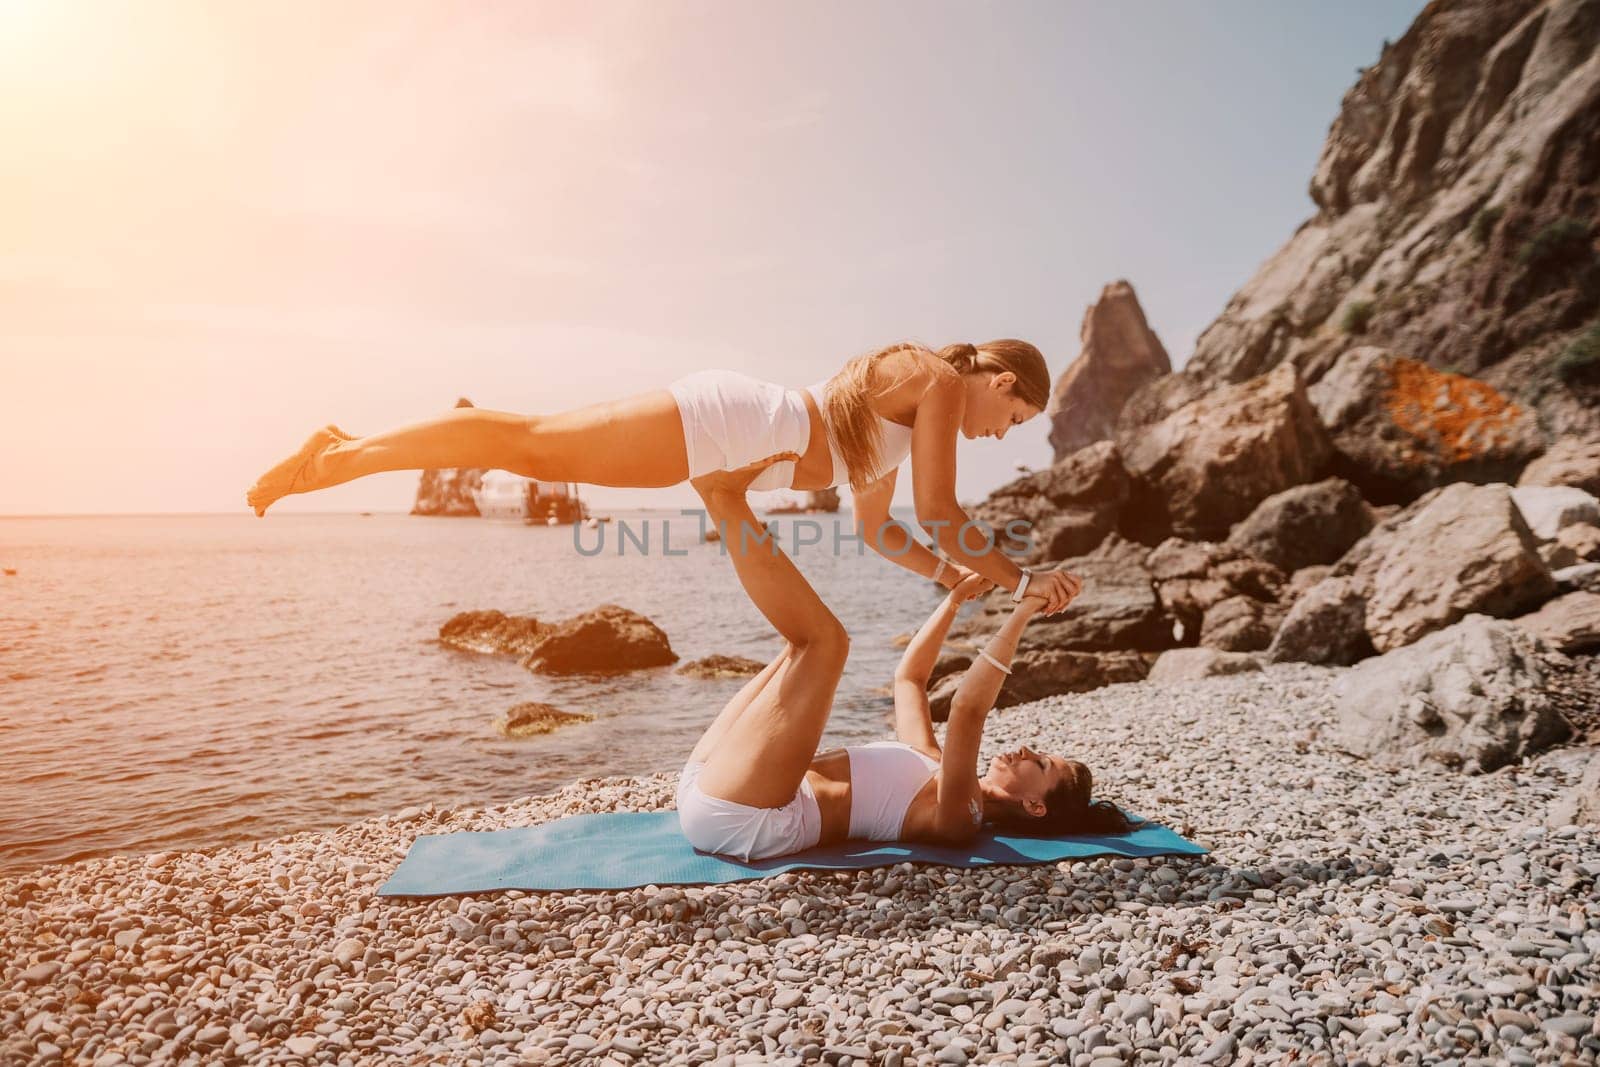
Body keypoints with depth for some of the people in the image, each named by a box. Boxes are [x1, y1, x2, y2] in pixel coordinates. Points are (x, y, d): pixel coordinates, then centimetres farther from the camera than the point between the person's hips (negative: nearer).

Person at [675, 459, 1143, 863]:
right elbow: (909, 676, 28)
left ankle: (722, 494, -14)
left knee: (824, 638, -18)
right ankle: (723, 495, 3)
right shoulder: (932, 771, 18)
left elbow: (968, 710, -27)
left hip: (737, 819, -9)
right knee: (808, 640, 15)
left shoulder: (957, 817, -9)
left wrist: (1022, 613, -27)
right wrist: (956, 598, 23)